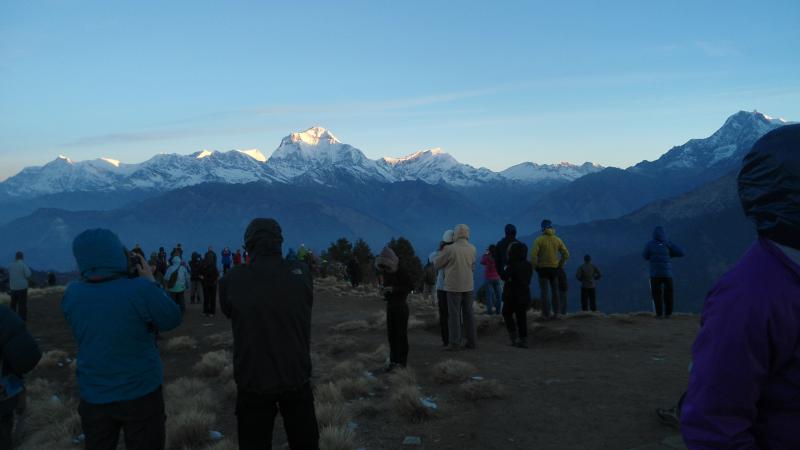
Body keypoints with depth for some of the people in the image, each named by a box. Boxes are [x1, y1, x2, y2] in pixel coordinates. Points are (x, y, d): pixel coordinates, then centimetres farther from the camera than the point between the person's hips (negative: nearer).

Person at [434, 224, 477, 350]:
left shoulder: (449, 249, -16)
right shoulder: (472, 249, 0)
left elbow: (437, 264, -3)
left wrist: (441, 250, 11)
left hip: (454, 286, -4)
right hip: (468, 286, 4)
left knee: (454, 315, 2)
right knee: (468, 314, 12)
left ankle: (455, 343, 3)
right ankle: (472, 341, 14)